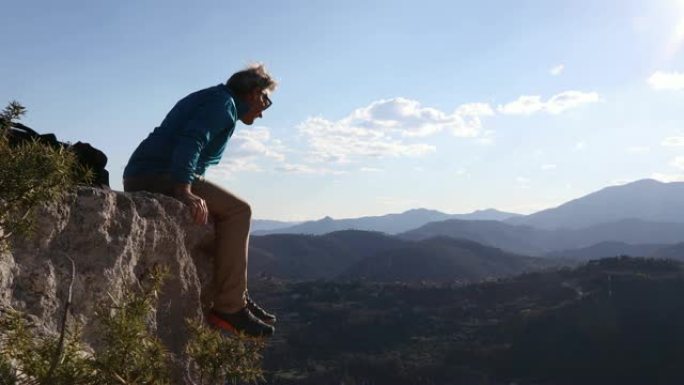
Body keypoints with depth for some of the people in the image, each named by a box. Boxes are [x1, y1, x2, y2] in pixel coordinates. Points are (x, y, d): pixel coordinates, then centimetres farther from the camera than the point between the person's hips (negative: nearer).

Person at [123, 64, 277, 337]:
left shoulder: (211, 99, 26)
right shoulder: (224, 103, -5)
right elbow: (190, 140, -22)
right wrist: (184, 190, -34)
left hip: (142, 180, 11)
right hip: (156, 175, -11)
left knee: (230, 214, 16)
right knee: (236, 210, -17)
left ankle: (237, 297, 12)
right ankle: (230, 307, -20)